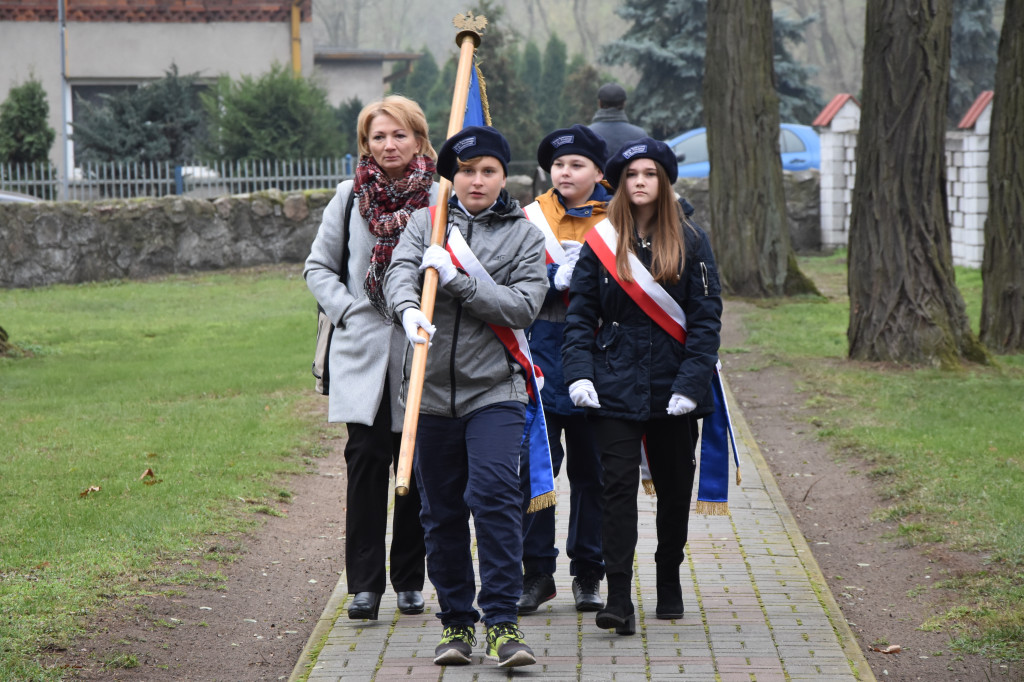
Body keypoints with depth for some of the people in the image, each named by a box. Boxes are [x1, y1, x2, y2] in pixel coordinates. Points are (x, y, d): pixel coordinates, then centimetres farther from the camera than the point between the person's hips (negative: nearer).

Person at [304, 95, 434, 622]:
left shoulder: (440, 198, 0)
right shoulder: (350, 196, 6)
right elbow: (318, 266, 13)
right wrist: (348, 310, -1)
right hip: (363, 353, 1)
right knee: (366, 460, -6)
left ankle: (410, 580, 16)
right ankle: (365, 583, -3)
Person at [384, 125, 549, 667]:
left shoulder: (523, 235, 5)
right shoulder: (426, 223, 9)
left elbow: (523, 306, -7)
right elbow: (399, 271, -9)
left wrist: (455, 278, -16)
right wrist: (408, 308, -31)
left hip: (494, 389, -2)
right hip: (432, 390, 2)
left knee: (495, 496, -17)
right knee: (441, 510, 7)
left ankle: (501, 622, -15)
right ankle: (456, 620, 19)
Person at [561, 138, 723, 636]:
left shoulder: (690, 243, 2)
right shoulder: (600, 242, 4)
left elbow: (706, 318, -1)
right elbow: (579, 314, 4)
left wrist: (691, 382, -10)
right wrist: (578, 373, -9)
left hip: (672, 387, 1)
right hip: (615, 387, -1)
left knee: (674, 485, 11)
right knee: (618, 484, -10)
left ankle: (669, 582, 29)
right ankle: (618, 599, -14)